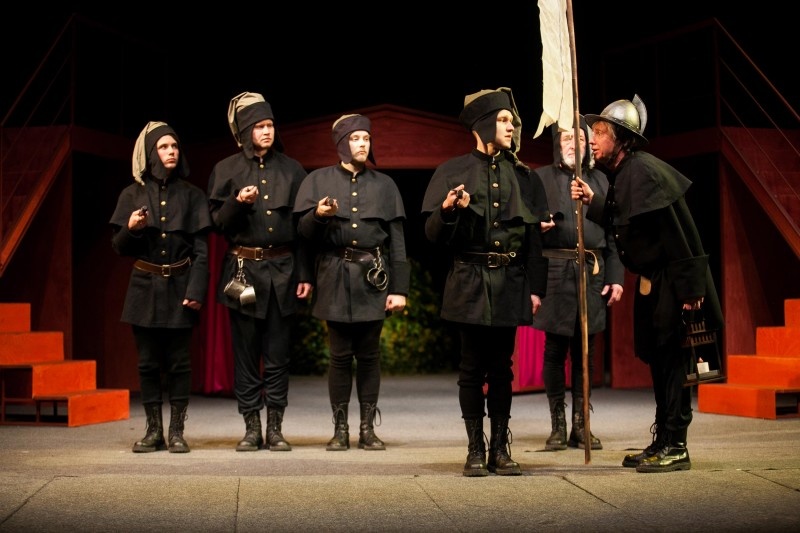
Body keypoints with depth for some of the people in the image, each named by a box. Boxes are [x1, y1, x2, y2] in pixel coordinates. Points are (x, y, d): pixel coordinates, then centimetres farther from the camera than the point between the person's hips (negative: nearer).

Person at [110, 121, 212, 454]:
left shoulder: (191, 195, 4)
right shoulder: (132, 195, 5)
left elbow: (201, 249, 0)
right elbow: (118, 247, 6)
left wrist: (196, 289, -11)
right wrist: (131, 229, -15)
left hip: (179, 287, -1)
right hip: (145, 288, 1)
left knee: (179, 362, 0)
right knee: (148, 362, 4)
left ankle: (176, 431, 6)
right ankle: (154, 430, 12)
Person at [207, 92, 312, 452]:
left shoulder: (291, 170, 8)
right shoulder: (225, 171, 5)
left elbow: (303, 225, 7)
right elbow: (218, 223, 3)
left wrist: (305, 274, 2)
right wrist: (237, 203, -16)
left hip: (282, 270, 1)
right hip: (243, 270, -1)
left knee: (278, 355, 2)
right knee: (245, 353, 2)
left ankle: (275, 429, 8)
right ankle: (251, 428, 10)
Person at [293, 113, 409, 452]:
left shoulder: (384, 185, 11)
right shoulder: (319, 181, 8)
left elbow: (397, 240, 6)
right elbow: (304, 232, 4)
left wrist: (399, 288, -2)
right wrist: (318, 215, -19)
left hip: (373, 278, 1)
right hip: (336, 278, -1)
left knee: (369, 355, 3)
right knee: (340, 355, 1)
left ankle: (368, 429, 10)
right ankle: (340, 430, 9)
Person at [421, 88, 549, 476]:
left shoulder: (522, 176, 10)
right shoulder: (454, 171, 1)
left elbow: (534, 236, 10)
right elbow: (433, 234, -1)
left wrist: (536, 287, 3)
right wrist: (448, 210, -22)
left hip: (510, 283, 2)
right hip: (470, 282, -2)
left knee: (502, 366, 6)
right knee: (473, 367, 2)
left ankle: (500, 449, 12)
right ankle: (475, 449, 9)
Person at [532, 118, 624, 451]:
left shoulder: (599, 180, 17)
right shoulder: (541, 178, 8)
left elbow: (611, 232, 14)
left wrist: (616, 277, 7)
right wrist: (538, 226, -16)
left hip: (593, 272, 3)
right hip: (555, 271, -2)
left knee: (585, 349, 3)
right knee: (555, 348, -1)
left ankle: (580, 425, 9)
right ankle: (558, 426, 7)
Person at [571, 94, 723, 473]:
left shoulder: (642, 171, -19)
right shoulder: (623, 173, 10)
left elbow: (677, 231, -22)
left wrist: (690, 286, -23)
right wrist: (592, 201, 10)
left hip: (672, 284, -10)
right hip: (653, 283, 10)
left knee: (670, 361, -6)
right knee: (658, 360, 13)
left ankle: (675, 447, 1)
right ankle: (663, 442, 22)